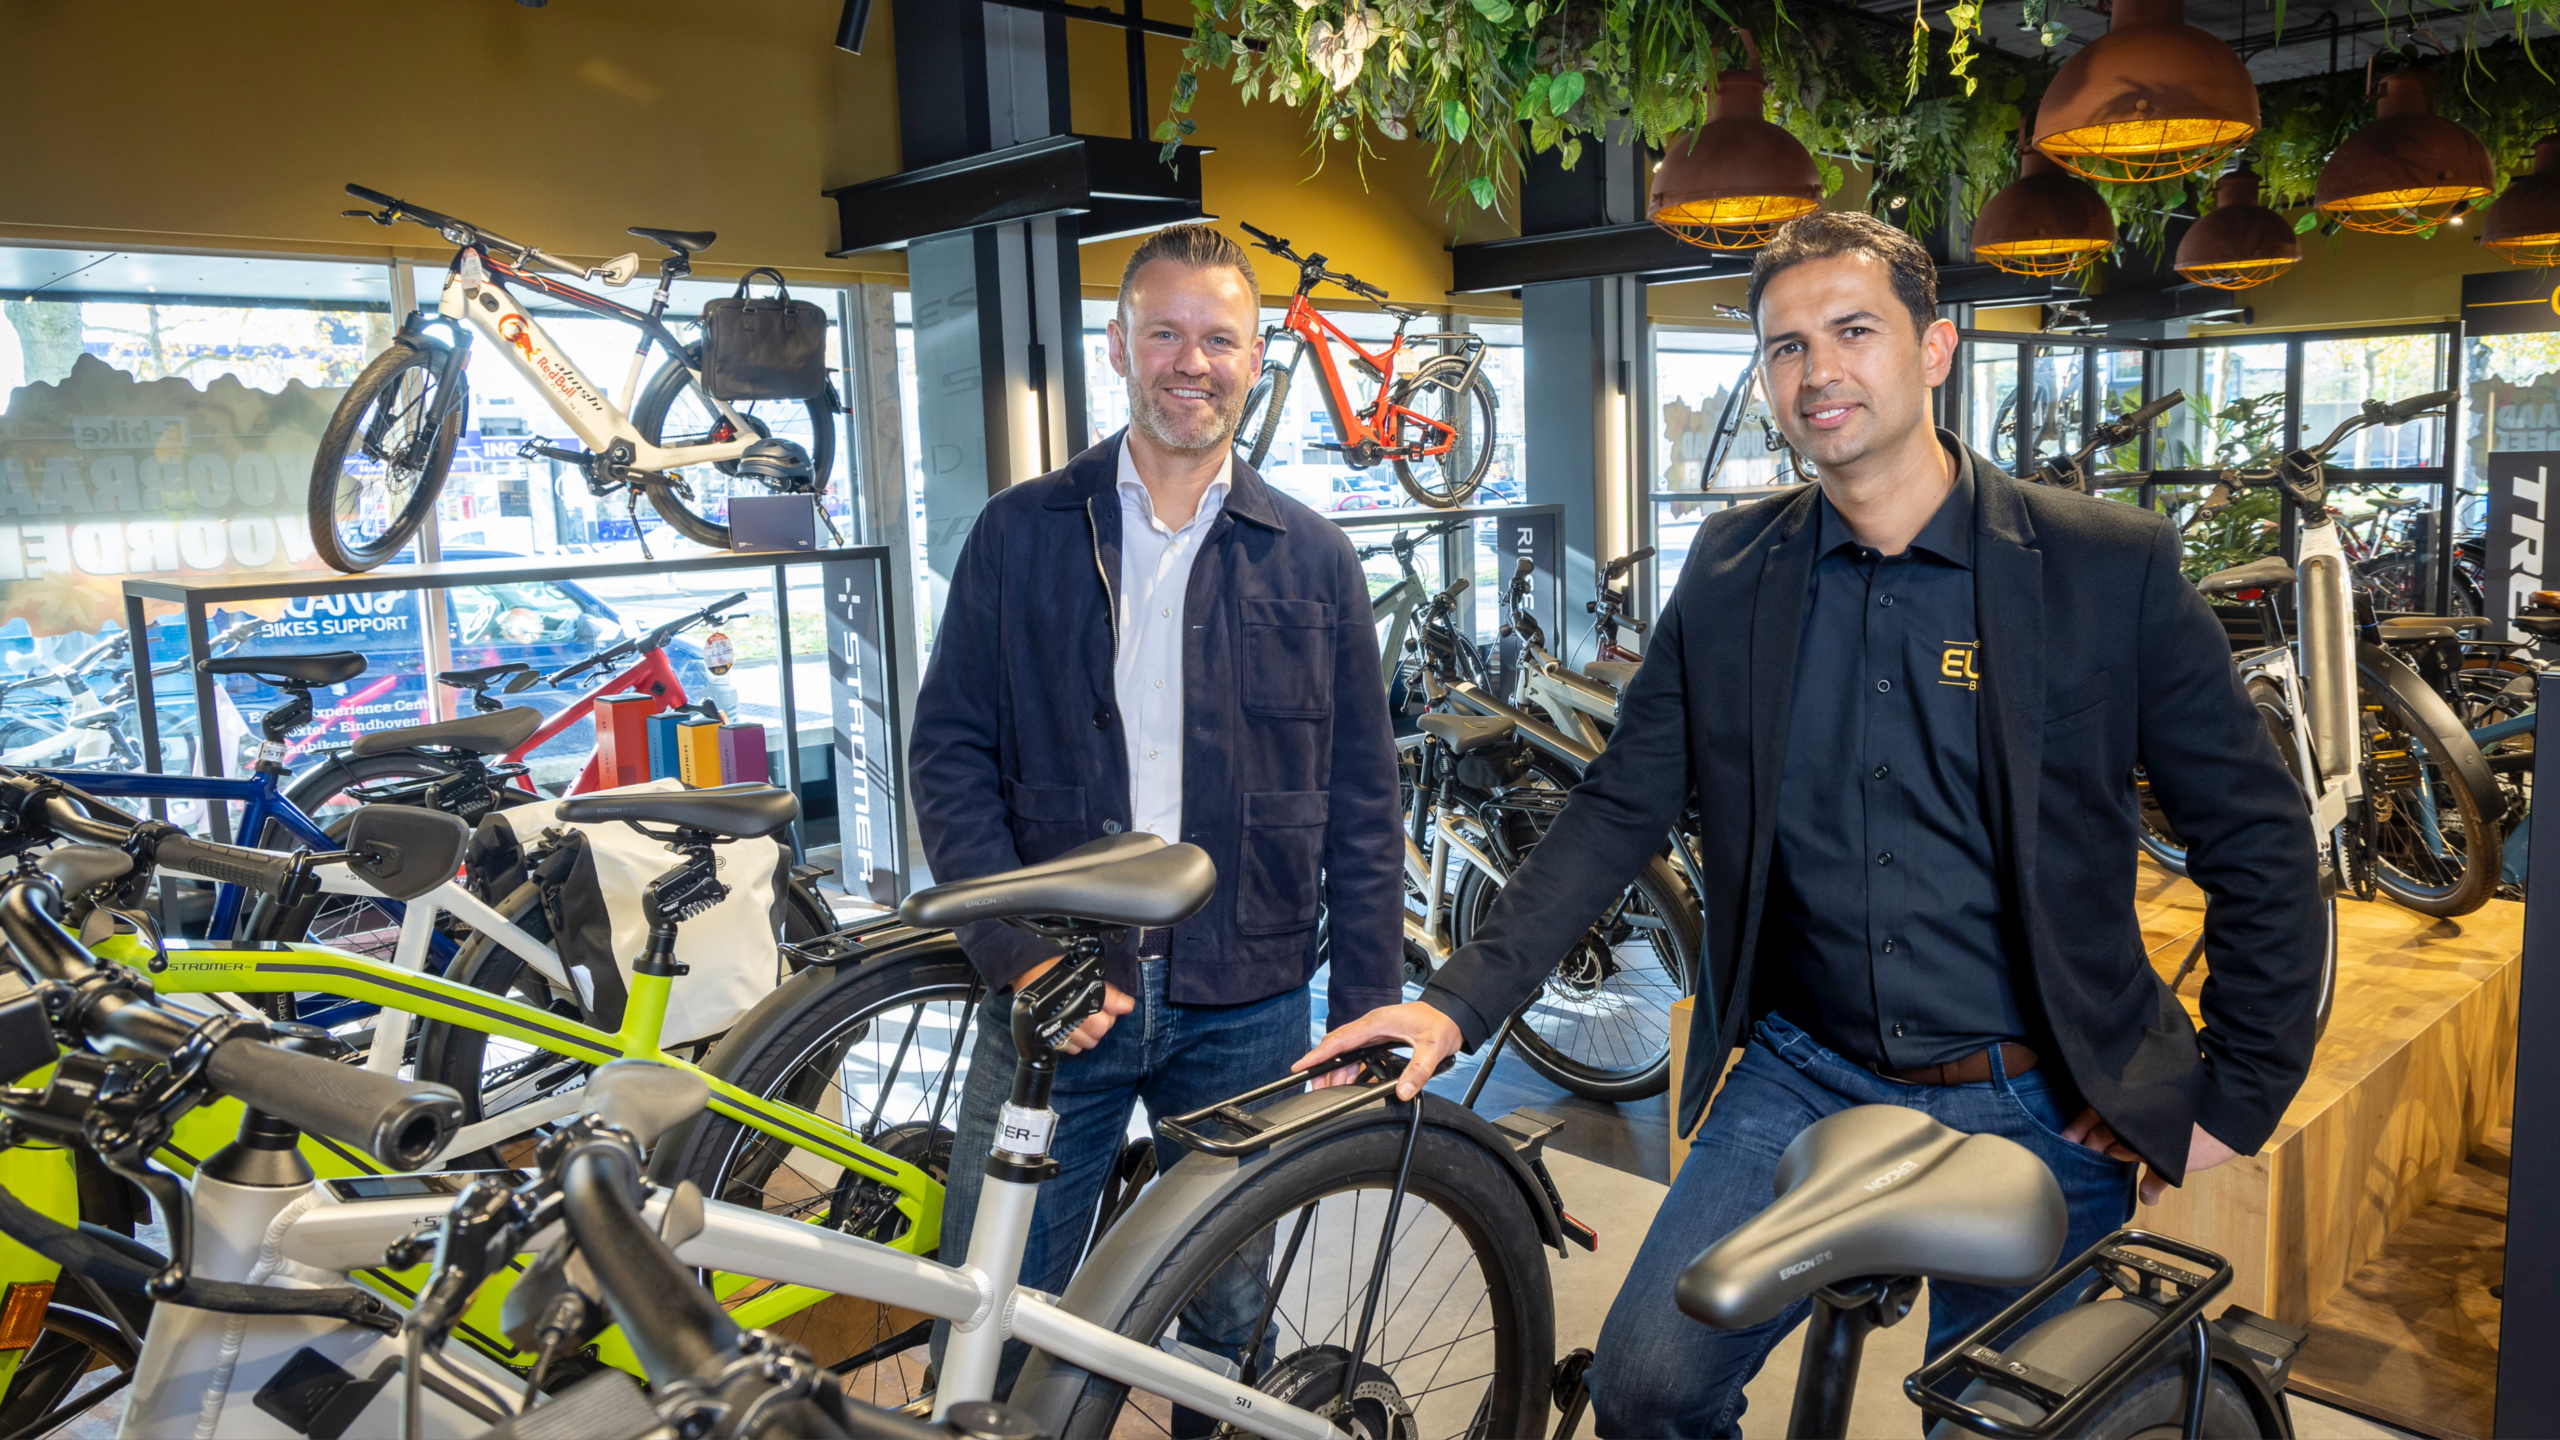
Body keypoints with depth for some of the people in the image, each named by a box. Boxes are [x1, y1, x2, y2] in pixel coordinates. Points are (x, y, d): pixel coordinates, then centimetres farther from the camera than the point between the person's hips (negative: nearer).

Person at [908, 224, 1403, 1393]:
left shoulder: (1314, 561, 5)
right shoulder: (1022, 532, 3)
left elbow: (1361, 807, 5)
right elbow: (951, 749, 0)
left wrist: (1366, 1021, 2)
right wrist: (1019, 950, -12)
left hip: (1246, 1012, 1)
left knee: (1224, 1322, 15)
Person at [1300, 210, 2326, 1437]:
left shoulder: (2109, 566, -9)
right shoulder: (1730, 571, -1)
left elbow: (2257, 840, -2)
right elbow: (1619, 809, -2)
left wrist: (2235, 1099, -4)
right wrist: (1462, 1000, -12)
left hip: (2032, 1108, -1)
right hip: (1803, 1079, 2)